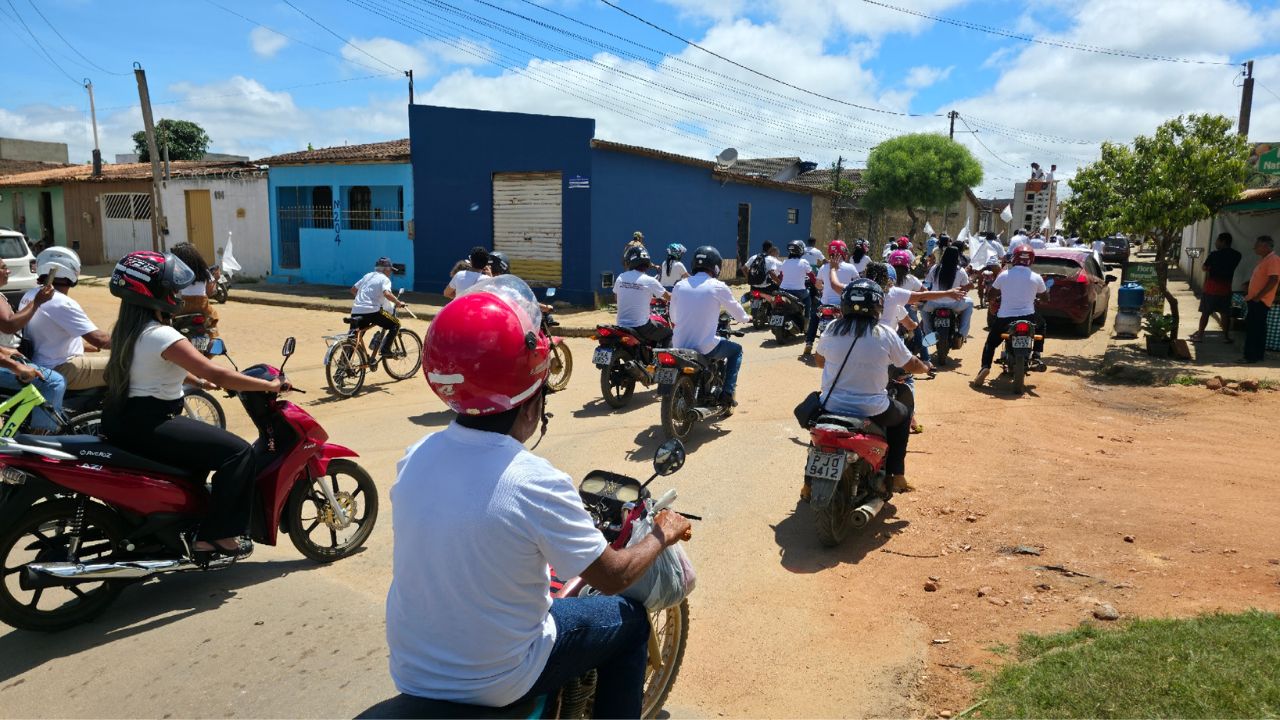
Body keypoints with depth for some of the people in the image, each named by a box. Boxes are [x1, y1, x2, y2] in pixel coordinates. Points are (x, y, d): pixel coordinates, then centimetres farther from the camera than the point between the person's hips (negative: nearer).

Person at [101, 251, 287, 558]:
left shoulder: (129, 328, 11)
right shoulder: (160, 335, -20)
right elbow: (216, 374, -25)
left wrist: (198, 381, 29)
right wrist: (269, 386, -19)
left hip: (126, 418, 11)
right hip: (146, 425, -11)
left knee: (203, 442, 33)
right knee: (237, 451, -17)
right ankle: (214, 536, -11)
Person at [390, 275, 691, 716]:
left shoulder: (414, 458, -9)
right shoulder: (538, 485, -28)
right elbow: (613, 577, -15)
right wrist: (663, 534, 4)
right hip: (494, 681, -6)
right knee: (629, 620, 14)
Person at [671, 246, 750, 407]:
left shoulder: (680, 285, 3)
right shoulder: (718, 287, -6)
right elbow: (739, 314, 6)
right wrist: (747, 318, 30)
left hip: (679, 346, 4)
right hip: (705, 348, -4)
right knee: (736, 350, 24)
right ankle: (727, 392, 13)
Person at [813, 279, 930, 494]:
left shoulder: (832, 329, -4)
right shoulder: (885, 334, -10)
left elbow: (818, 360, 15)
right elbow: (911, 365, 4)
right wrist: (925, 367, 28)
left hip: (832, 407, 2)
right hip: (872, 410, -2)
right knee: (903, 413, 28)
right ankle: (895, 475, 26)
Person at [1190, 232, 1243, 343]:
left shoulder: (1214, 254, -12)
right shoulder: (1236, 255, 2)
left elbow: (1204, 268, -2)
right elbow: (1229, 267, 15)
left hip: (1211, 288, -4)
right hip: (1225, 289, 4)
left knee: (1205, 313, 3)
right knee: (1225, 313, 10)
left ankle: (1200, 335, 7)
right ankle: (1226, 336, 14)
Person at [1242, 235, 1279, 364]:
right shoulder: (1263, 259, 17)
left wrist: (1258, 296, -23)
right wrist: (1249, 292, 19)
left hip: (1260, 301, -10)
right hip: (1254, 300, 10)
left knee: (1254, 329, -8)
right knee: (1254, 328, 13)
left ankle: (1252, 356, -6)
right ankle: (1257, 355, 20)